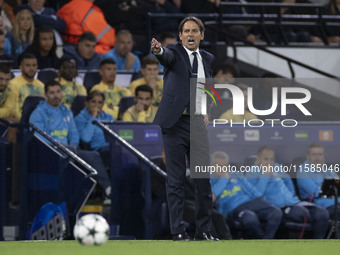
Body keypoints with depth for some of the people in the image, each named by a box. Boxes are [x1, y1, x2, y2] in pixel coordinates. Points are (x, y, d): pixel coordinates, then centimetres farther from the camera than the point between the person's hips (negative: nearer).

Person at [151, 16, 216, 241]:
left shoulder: (208, 59, 13)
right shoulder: (175, 53, -1)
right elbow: (168, 57, -26)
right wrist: (159, 51, -50)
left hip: (198, 123, 4)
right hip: (176, 123, -4)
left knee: (204, 179, 3)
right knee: (176, 179, -2)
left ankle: (204, 230, 12)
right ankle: (178, 231, 2)